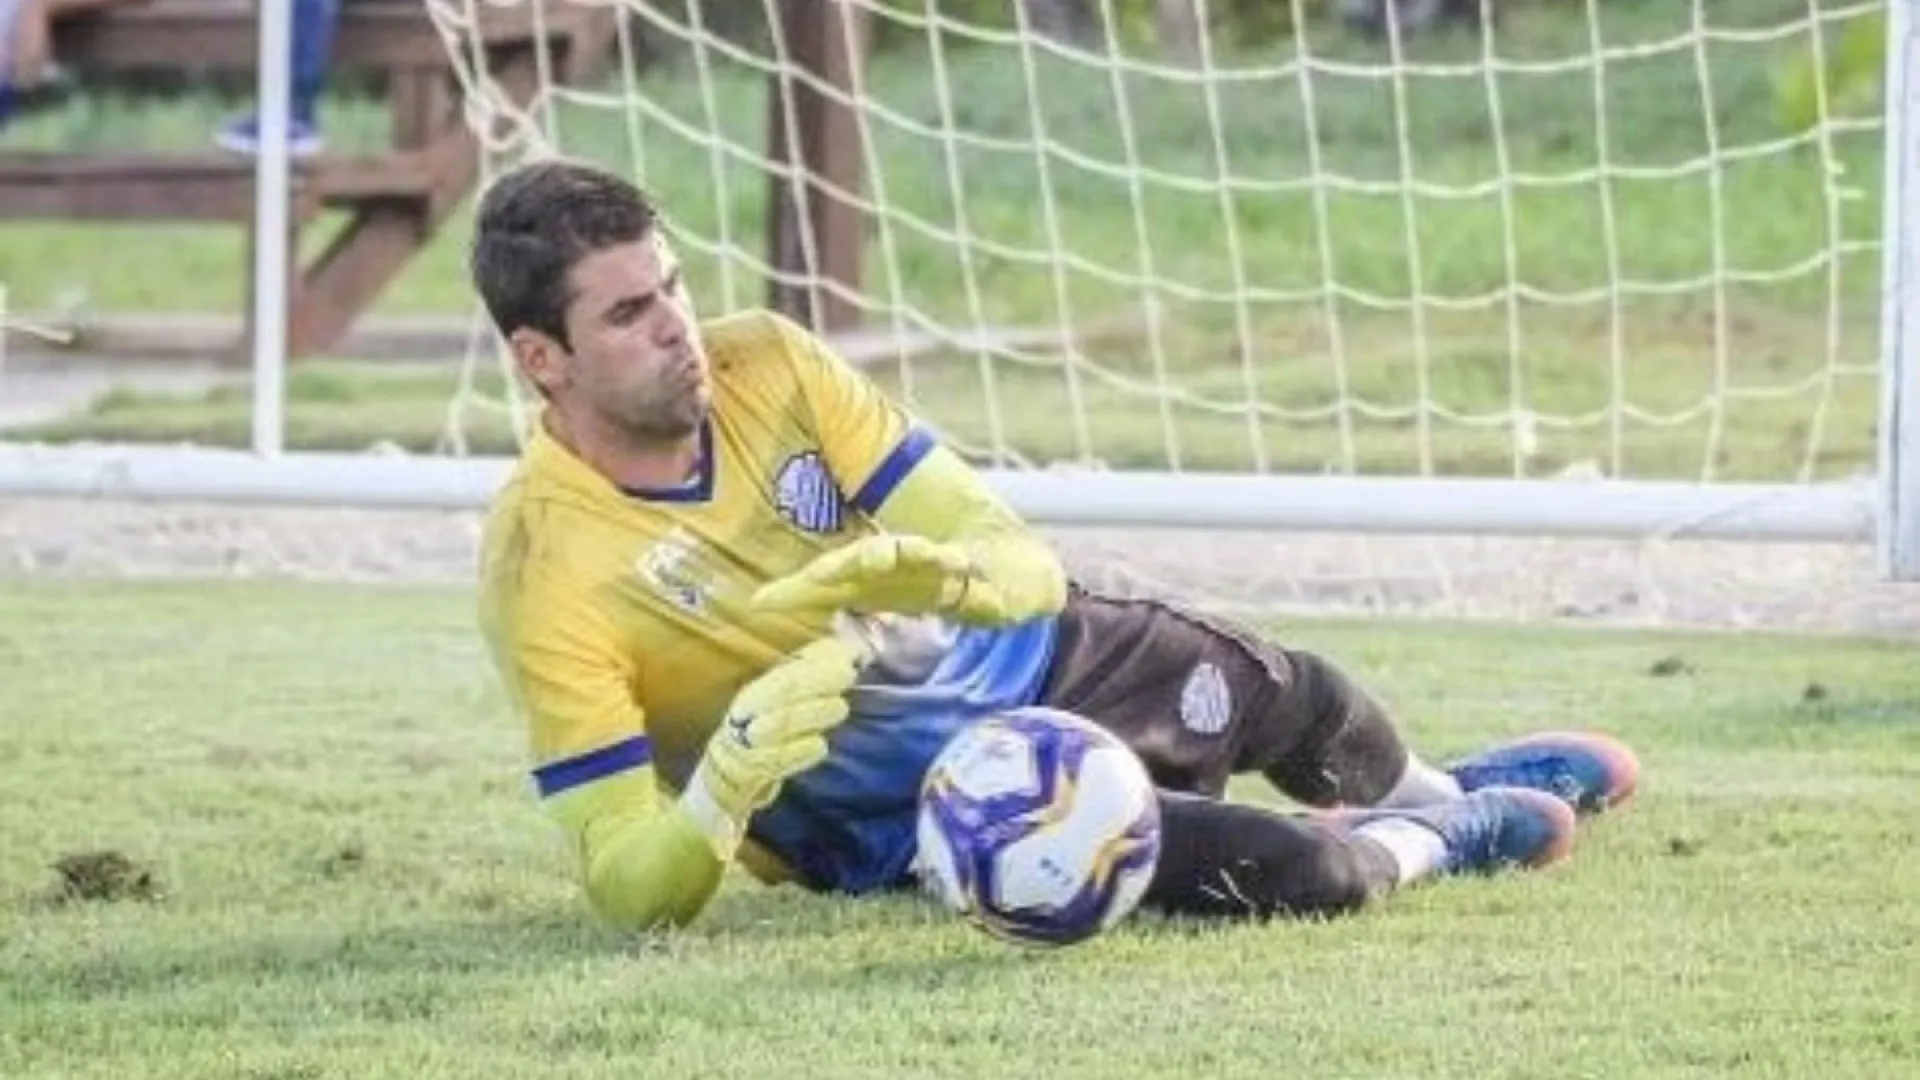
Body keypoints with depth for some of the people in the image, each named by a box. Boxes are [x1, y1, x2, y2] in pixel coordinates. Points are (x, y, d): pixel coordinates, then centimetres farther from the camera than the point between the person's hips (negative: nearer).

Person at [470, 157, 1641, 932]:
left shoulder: (766, 364, -16)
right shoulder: (545, 572, -29)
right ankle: (1444, 841, 15)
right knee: (1288, 872, -20)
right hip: (910, 816, -6)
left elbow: (1022, 565, -16)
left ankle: (1434, 790, 59)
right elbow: (632, 889, -29)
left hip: (1017, 659, 6)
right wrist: (721, 790, -50)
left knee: (1302, 698, 23)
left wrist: (937, 572, -41)